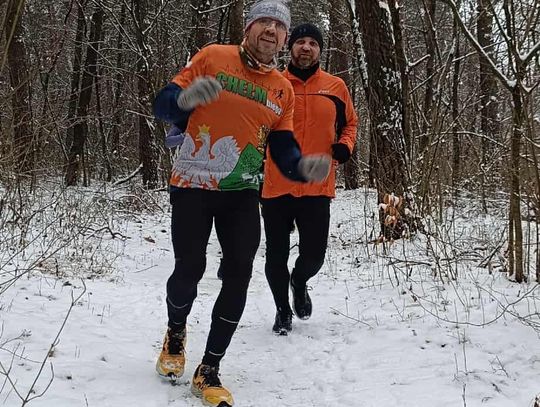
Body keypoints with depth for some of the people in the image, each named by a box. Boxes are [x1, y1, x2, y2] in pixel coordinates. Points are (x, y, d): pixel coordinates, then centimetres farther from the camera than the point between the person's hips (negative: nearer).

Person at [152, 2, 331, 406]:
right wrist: (187, 97, -28)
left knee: (239, 277, -6)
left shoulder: (283, 89, 6)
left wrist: (303, 166, -18)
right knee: (190, 269, -6)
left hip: (242, 192, 3)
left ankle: (209, 372, 8)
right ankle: (176, 331, 30)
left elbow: (282, 149, 5)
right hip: (193, 185, -3)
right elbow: (163, 105, -4)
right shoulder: (212, 58, -3)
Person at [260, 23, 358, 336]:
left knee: (314, 254, 4)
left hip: (317, 186, 1)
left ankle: (300, 282, 41)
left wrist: (345, 145, -1)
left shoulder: (336, 87, 5)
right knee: (276, 256, 7)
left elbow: (350, 122, 19)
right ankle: (283, 310, 31)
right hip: (276, 186, 0)